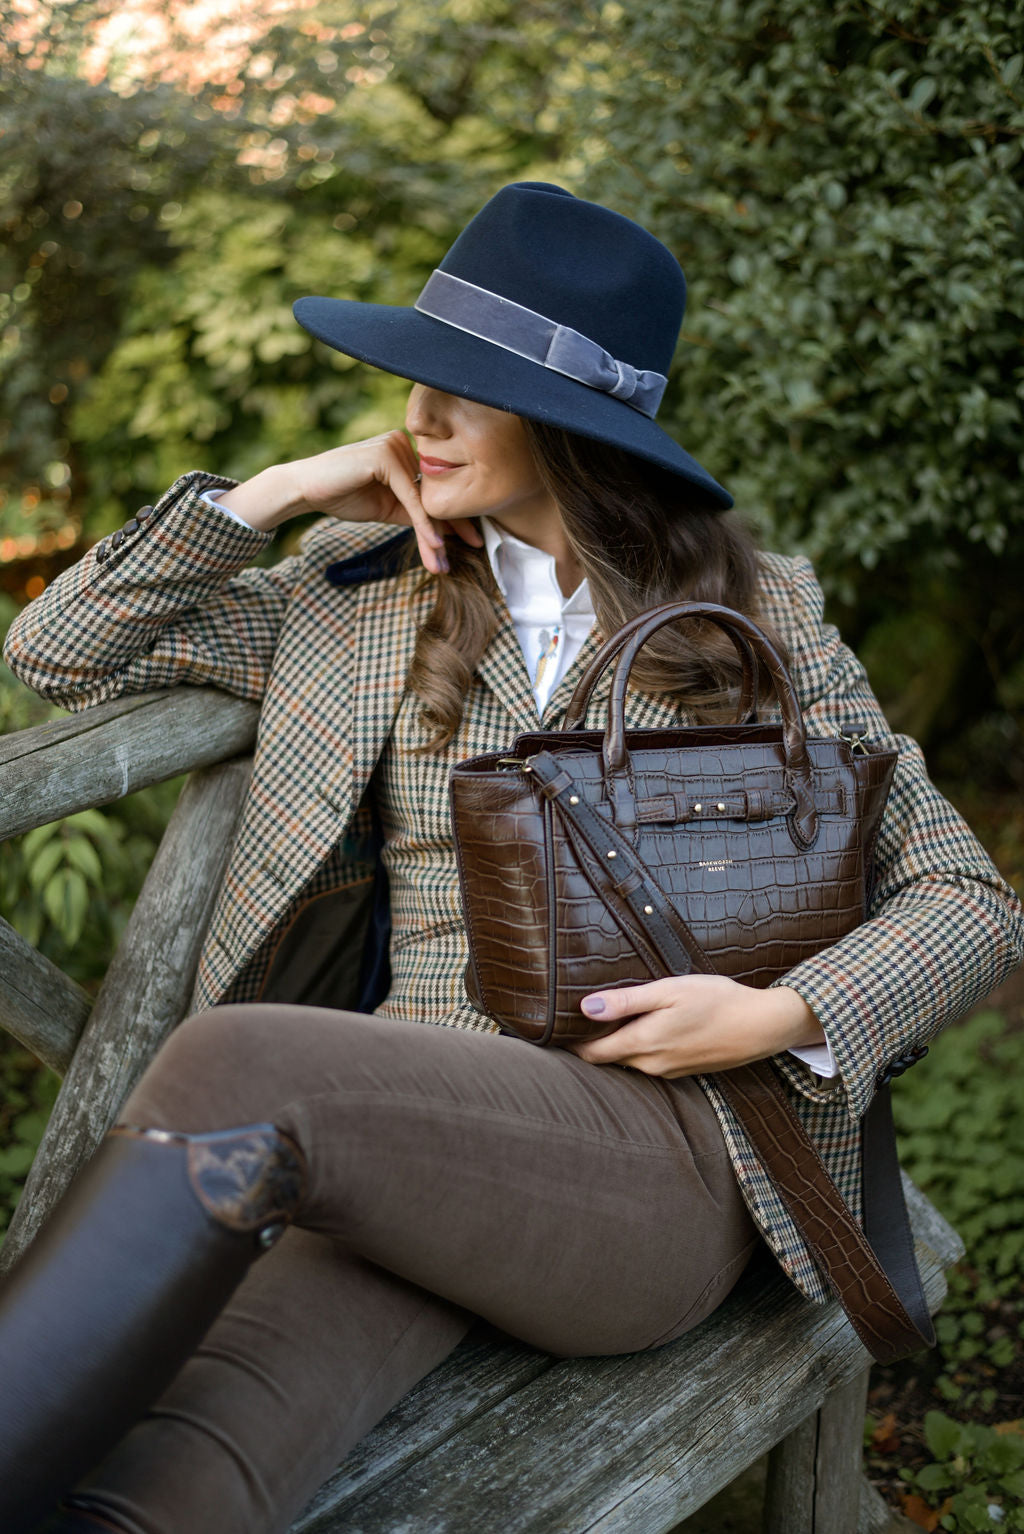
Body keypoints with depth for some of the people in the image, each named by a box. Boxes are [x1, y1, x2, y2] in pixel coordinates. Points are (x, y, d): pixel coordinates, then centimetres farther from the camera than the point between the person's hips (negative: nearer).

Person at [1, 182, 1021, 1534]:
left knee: (245, 1064, -33)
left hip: (661, 1158, -2)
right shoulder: (359, 604, 18)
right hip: (410, 1155, 2)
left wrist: (784, 1017, -8)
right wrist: (285, 489, 10)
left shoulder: (755, 617, 12)